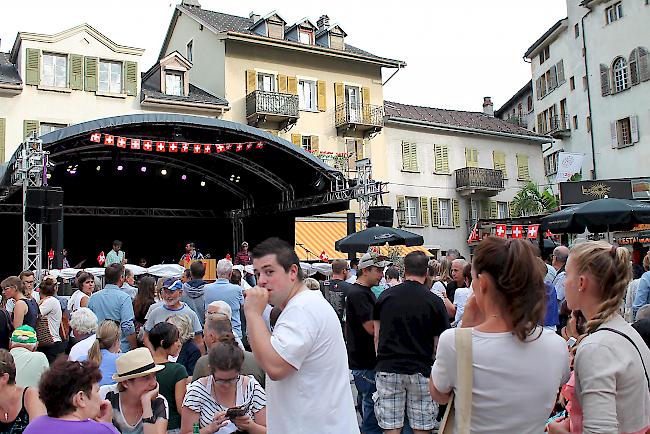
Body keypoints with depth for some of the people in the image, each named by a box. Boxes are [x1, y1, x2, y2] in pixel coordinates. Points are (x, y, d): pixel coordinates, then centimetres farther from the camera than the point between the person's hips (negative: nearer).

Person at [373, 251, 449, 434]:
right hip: (421, 370, -1)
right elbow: (439, 345, -2)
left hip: (387, 368, 1)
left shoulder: (385, 295, 0)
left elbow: (377, 337, 6)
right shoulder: (435, 302, -6)